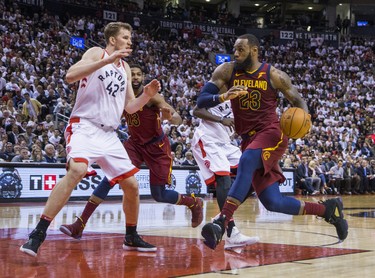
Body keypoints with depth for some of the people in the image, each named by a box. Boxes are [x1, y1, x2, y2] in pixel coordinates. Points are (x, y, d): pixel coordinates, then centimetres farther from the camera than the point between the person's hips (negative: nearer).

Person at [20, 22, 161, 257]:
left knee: (132, 185, 6)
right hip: (85, 127, -7)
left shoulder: (125, 68, 18)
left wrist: (147, 96, 0)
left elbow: (129, 107, 20)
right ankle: (38, 233, -29)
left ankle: (132, 236, 27)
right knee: (77, 170, -32)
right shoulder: (97, 53, -1)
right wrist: (108, 60, -25)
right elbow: (70, 76, -20)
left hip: (109, 134, 7)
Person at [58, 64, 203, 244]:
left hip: (157, 146, -4)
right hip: (135, 143, 4)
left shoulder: (151, 95, -18)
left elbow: (178, 119, -22)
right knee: (111, 176, -16)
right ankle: (80, 224, -19)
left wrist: (169, 116, -46)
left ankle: (195, 203, 30)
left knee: (159, 195, 0)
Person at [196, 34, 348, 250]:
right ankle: (327, 209, 20)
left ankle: (222, 224, -42)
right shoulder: (227, 71, 2)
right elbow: (201, 101, -4)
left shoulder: (274, 75, -2)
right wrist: (223, 97, -25)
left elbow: (298, 100, 9)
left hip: (271, 134, -4)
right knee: (273, 202, 0)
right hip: (249, 140, 4)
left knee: (246, 162, -37)